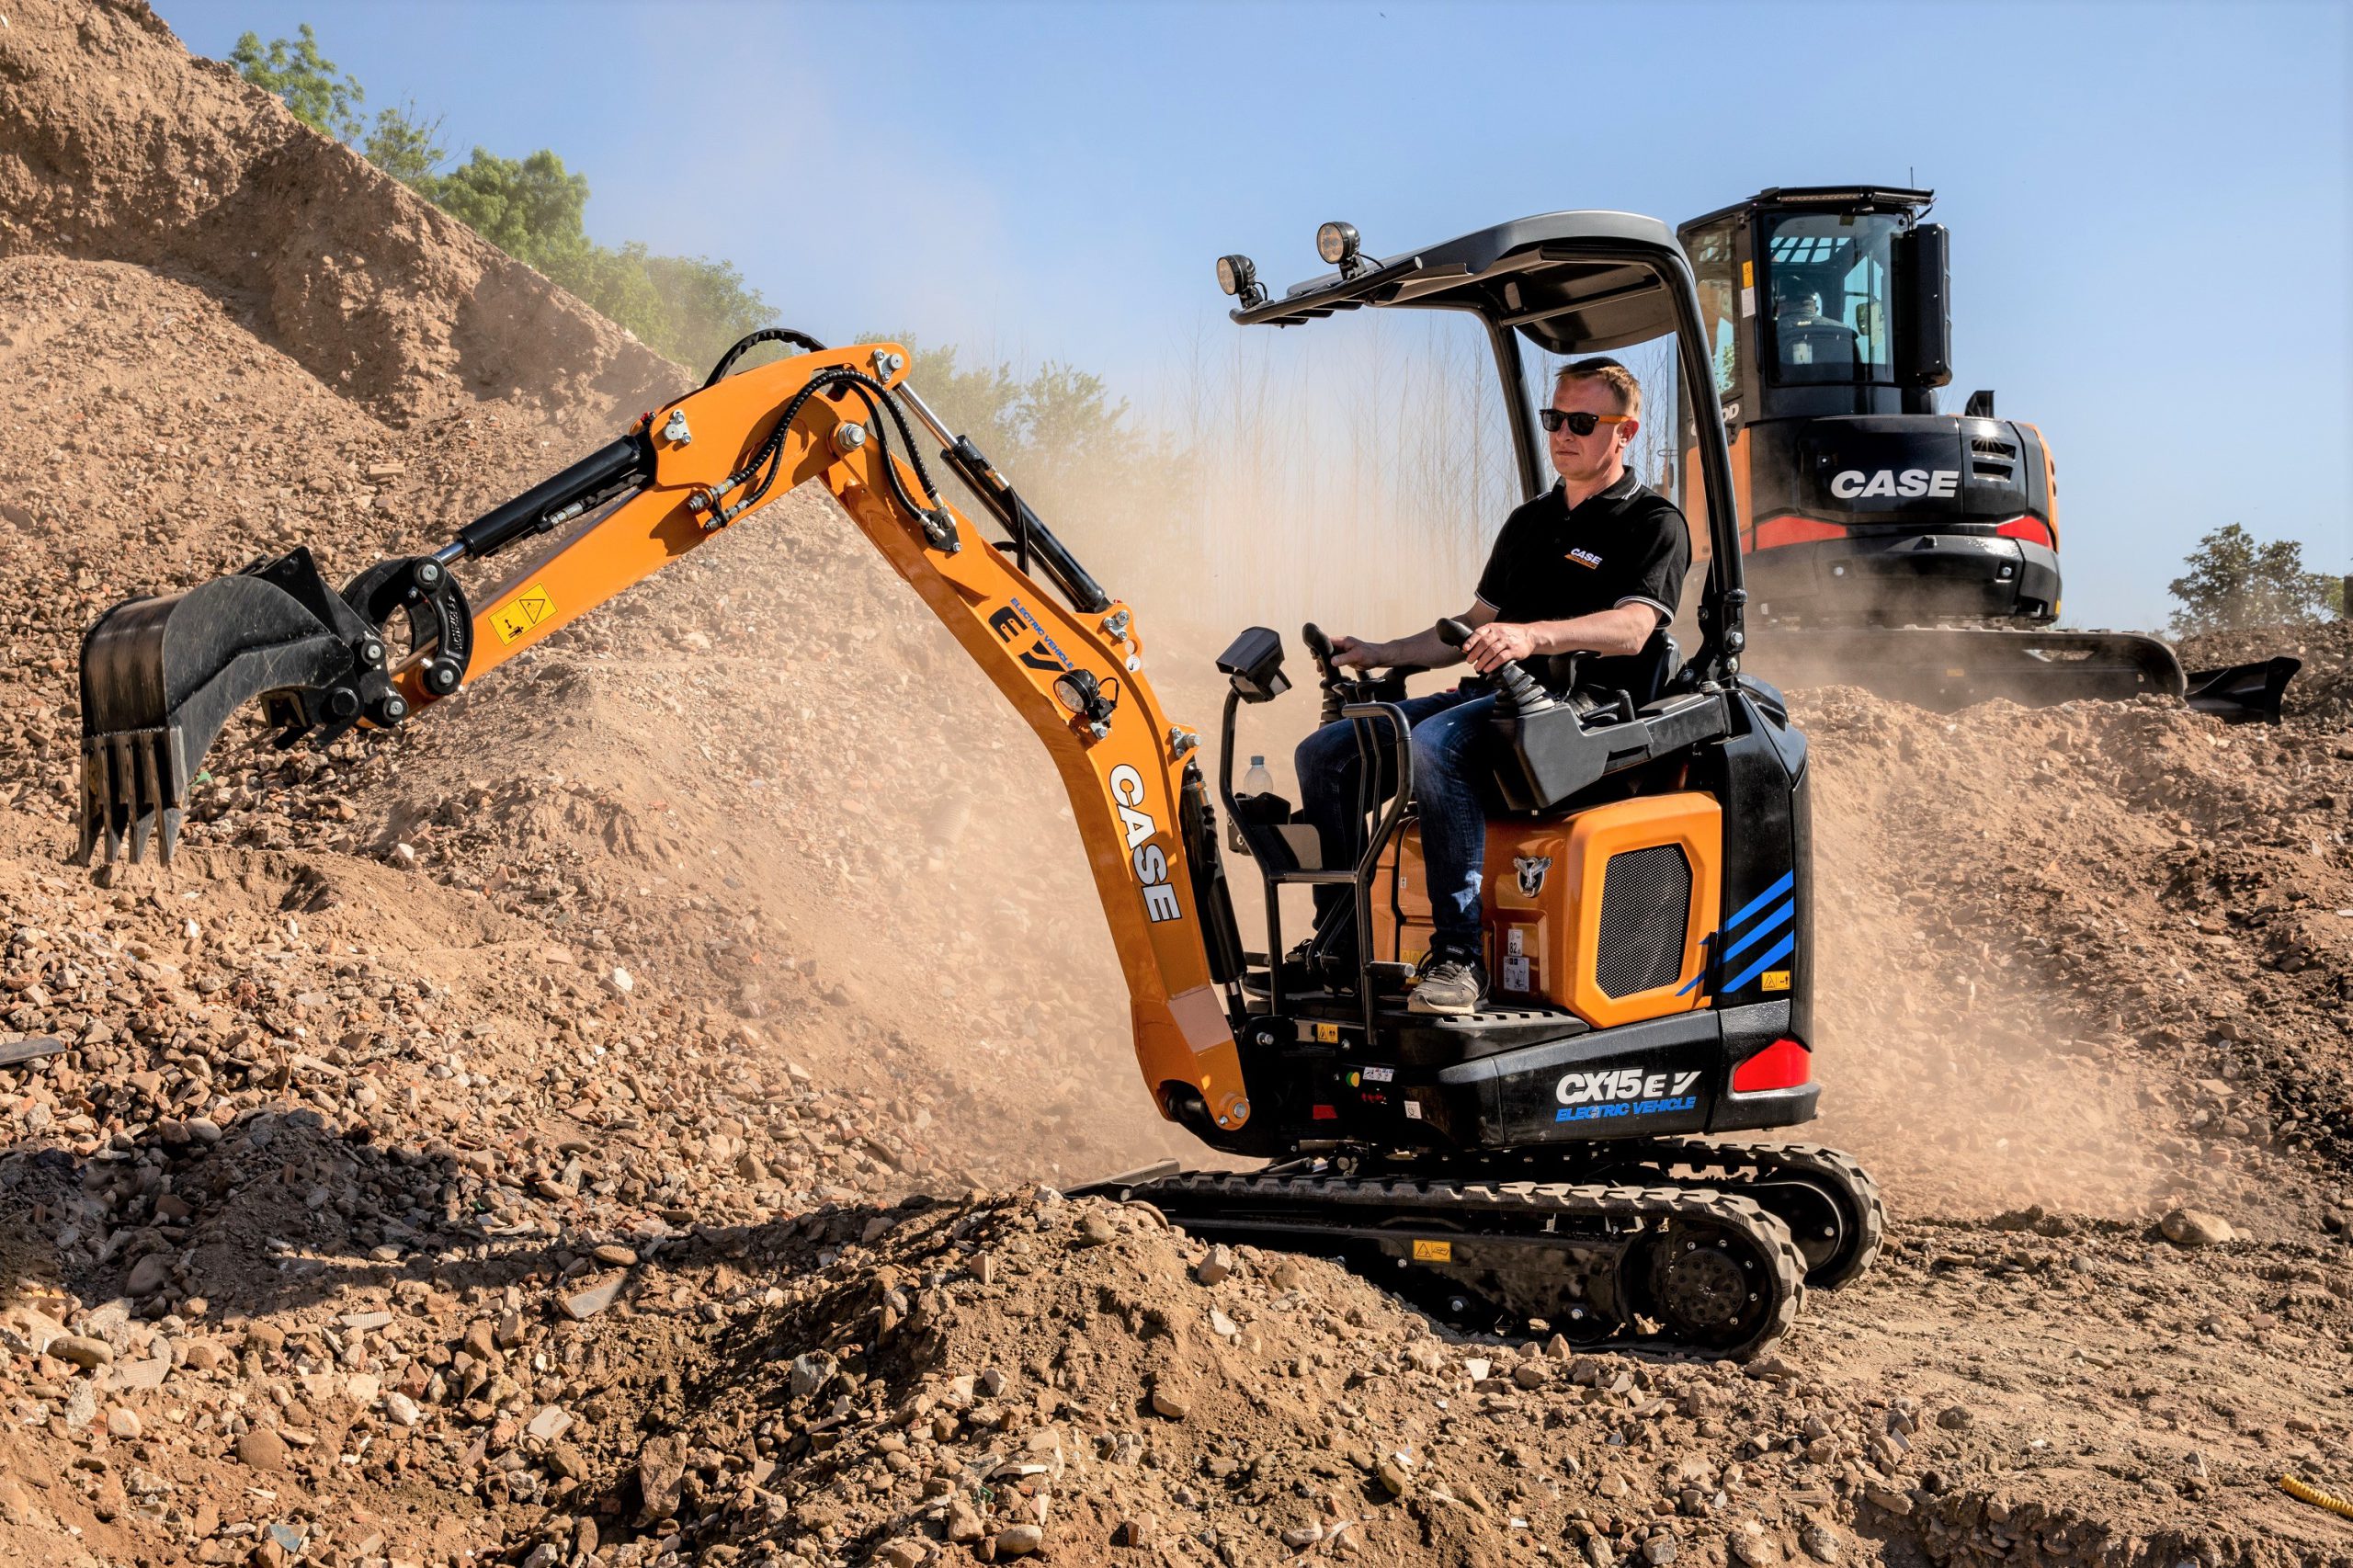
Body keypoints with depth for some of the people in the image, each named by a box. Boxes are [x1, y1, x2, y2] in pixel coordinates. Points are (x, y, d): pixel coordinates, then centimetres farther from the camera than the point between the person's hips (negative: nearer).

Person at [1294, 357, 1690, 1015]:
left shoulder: (1654, 524, 2)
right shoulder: (1529, 522, 27)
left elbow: (1631, 629, -17)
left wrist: (1532, 635, -34)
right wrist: (1380, 654, 17)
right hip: (1496, 694, 8)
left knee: (1433, 746, -37)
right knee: (1324, 753, -8)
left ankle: (1460, 956, -37)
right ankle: (1339, 942, -5)